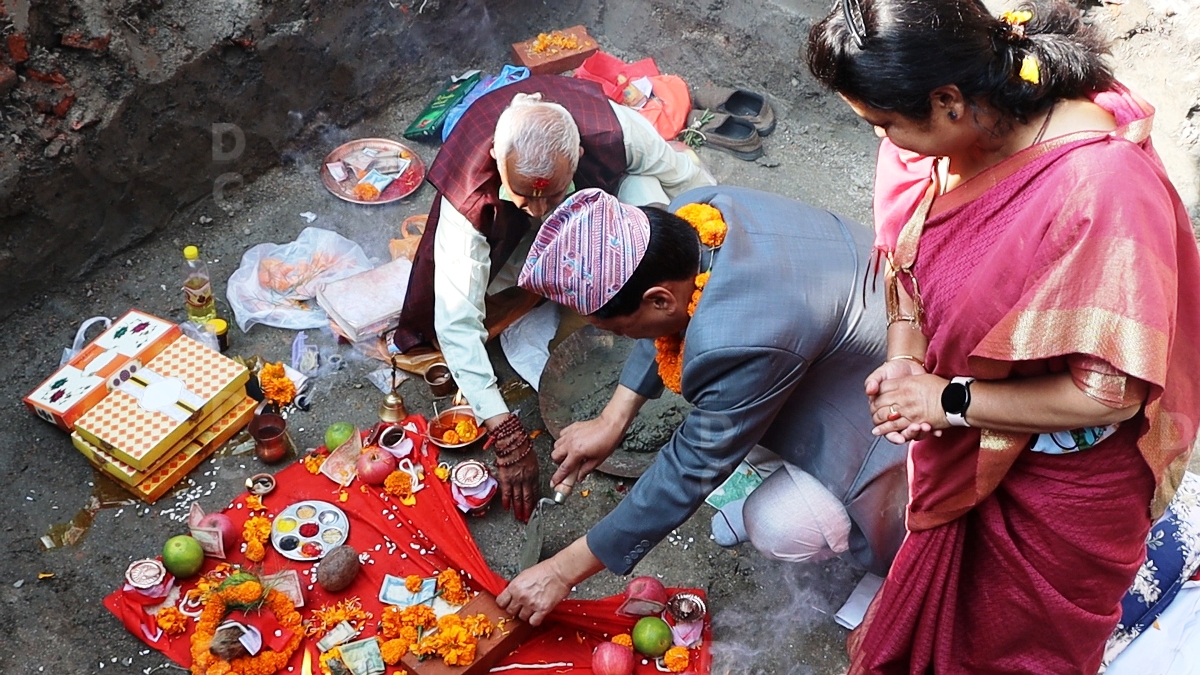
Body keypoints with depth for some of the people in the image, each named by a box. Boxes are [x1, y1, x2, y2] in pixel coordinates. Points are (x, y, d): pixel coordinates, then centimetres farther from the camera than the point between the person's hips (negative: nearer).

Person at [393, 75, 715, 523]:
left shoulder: (618, 133, -41)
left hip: (598, 188, 0)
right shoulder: (467, 200, -42)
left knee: (645, 203, -33)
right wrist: (506, 437, -47)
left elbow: (697, 189, -23)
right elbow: (456, 322, -43)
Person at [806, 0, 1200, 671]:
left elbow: (1108, 392, -31)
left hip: (1061, 463, -5)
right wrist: (904, 359, -15)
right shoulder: (964, 122, -17)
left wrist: (950, 400, -23)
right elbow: (907, 247, 0)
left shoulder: (1103, 191, -38)